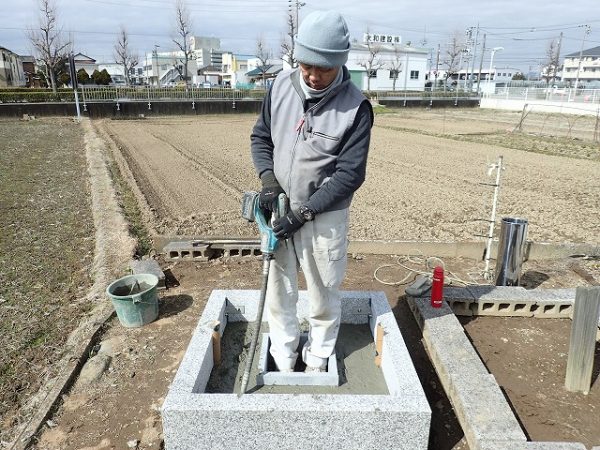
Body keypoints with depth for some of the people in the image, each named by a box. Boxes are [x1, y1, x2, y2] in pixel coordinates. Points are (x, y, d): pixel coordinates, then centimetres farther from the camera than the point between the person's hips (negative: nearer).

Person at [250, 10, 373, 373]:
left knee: (324, 292, 12)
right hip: (280, 207, 4)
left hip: (325, 216, -3)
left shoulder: (355, 107, -16)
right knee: (279, 287, 15)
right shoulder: (282, 86, -4)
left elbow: (350, 174, -16)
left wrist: (303, 212, -19)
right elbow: (261, 137, 7)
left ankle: (319, 356, 36)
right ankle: (283, 352, 37)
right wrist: (269, 181, -9)